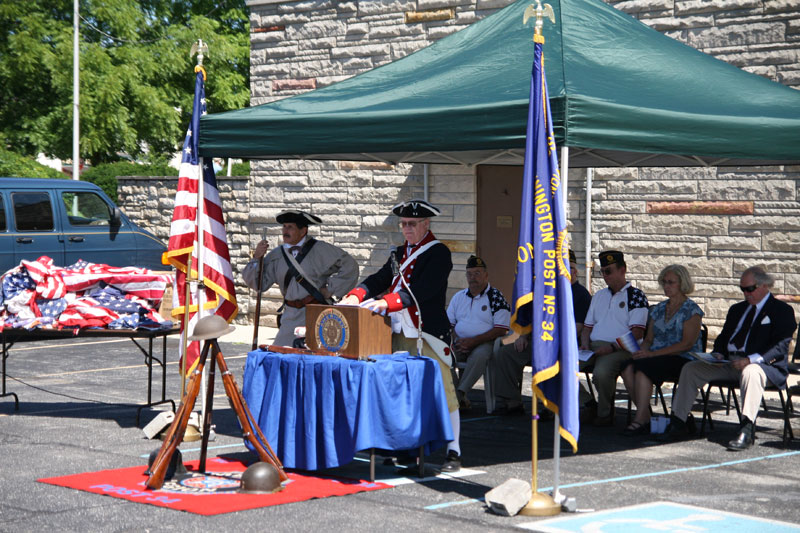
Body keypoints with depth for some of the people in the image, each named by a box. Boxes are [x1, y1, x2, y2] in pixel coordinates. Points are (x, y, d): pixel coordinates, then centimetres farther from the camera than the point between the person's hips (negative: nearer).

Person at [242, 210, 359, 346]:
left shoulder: (321, 250, -2)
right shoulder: (277, 255, 8)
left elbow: (349, 266, -1)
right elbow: (258, 283, 6)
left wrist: (330, 290, -4)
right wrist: (257, 258, -9)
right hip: (291, 315, 4)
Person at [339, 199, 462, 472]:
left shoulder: (438, 253, -8)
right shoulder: (401, 252, 18)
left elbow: (422, 291, -20)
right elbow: (381, 278, 12)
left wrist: (387, 302, -31)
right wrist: (356, 295, -6)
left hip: (429, 333, -8)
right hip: (401, 334, 8)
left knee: (442, 390, -6)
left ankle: (453, 452, -2)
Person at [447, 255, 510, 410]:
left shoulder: (496, 297, 1)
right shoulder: (459, 297, 19)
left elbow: (501, 329, -8)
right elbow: (448, 323, 18)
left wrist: (473, 341, -16)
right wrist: (456, 340, -5)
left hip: (484, 343, -5)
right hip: (460, 343, 5)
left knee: (480, 355, -39)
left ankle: (460, 392, -32)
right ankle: (458, 397, -24)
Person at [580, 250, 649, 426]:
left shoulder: (635, 296, 2)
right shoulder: (599, 296, 25)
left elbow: (637, 333, -8)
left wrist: (612, 347, -19)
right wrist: (585, 345, 2)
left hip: (620, 349, -7)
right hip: (593, 346, 7)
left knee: (601, 372, -38)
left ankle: (604, 413, -12)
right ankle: (586, 404, -6)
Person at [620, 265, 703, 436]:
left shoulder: (691, 310, -1)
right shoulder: (658, 309, 20)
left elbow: (687, 344, -12)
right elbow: (649, 339, 21)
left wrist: (654, 353, -18)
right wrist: (642, 351, -5)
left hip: (683, 360, -6)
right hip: (656, 358, 6)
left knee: (642, 367, -33)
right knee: (628, 368, -26)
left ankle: (640, 420, -30)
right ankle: (645, 415, -23)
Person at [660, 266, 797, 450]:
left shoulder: (782, 310, 0)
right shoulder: (737, 309, 24)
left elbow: (781, 346, -12)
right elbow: (723, 337, 24)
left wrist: (750, 360, -24)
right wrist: (718, 354, -1)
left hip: (764, 365, -7)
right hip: (728, 362, 7)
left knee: (751, 372, -41)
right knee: (690, 369, -7)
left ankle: (746, 432, -47)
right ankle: (678, 425, -7)